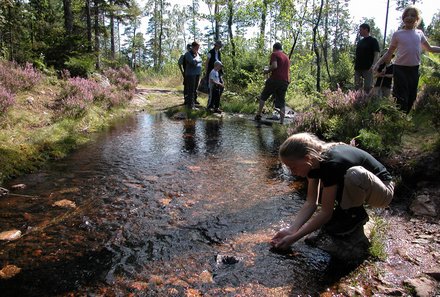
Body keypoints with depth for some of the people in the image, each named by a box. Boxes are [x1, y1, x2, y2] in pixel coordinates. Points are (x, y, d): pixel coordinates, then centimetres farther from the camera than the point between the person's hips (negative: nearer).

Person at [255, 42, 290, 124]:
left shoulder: (274, 54, 1)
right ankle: (282, 122, 0)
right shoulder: (287, 57, 23)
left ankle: (258, 115, 9)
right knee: (281, 103, 6)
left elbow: (274, 66, -15)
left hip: (275, 79, -5)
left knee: (263, 97, 11)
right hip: (285, 81, 6)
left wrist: (267, 71, 0)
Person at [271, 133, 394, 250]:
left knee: (354, 174, -38)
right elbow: (311, 202, -12)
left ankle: (356, 215, -11)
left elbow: (326, 212, -30)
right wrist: (291, 229, -22)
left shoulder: (331, 164, -35)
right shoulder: (315, 160, -11)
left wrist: (295, 237, -29)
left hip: (383, 191, -7)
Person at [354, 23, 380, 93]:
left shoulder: (373, 40, -1)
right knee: (357, 87, 8)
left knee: (368, 87, -9)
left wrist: (373, 66, -19)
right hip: (358, 68, 7)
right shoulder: (360, 42, 18)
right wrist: (355, 65, 14)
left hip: (367, 68, -7)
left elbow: (376, 54, -8)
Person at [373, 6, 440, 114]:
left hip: (414, 69, 4)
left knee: (411, 97, 10)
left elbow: (429, 48, 19)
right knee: (401, 99, -8)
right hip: (400, 69, -4)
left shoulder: (419, 33, 7)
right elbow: (390, 53, 3)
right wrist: (378, 63, -9)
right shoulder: (397, 34, -2)